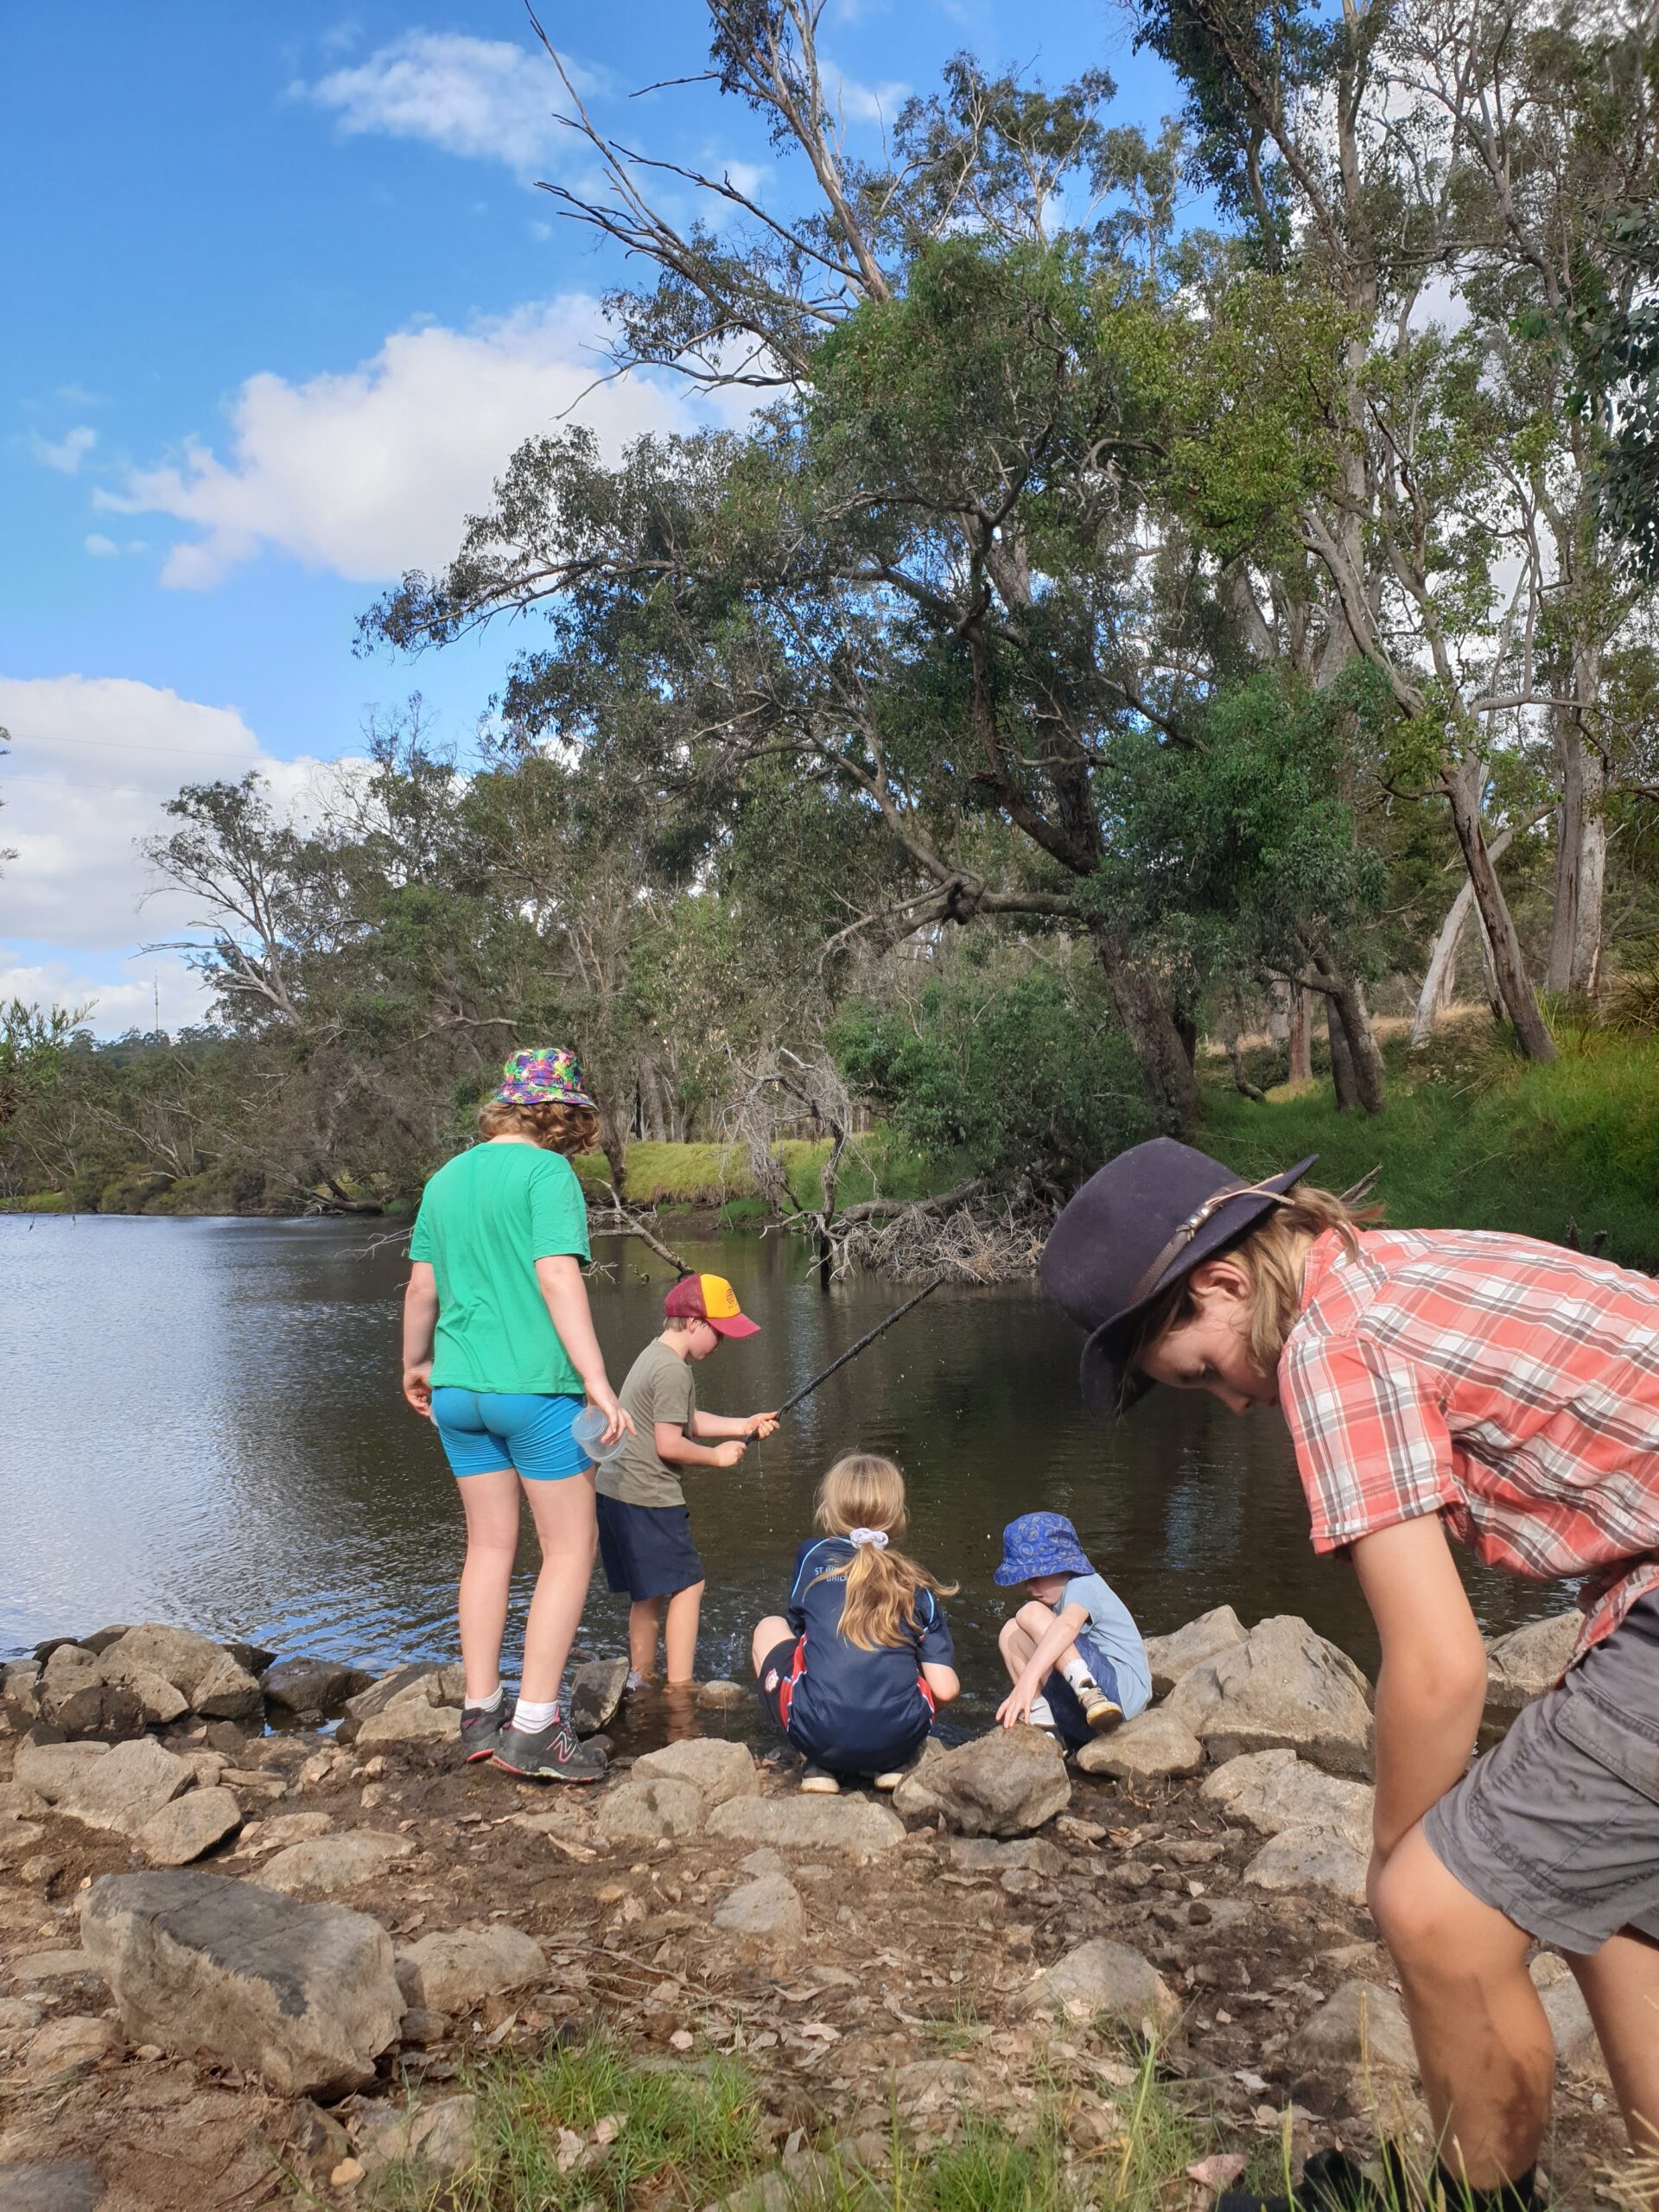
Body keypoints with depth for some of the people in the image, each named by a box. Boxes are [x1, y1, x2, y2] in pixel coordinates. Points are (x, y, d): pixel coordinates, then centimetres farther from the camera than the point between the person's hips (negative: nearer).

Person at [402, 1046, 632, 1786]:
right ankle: (534, 1727, 2)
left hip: (457, 1390, 7)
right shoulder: (547, 1172, -9)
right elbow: (558, 1279, -19)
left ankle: (480, 1716, 20)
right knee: (569, 1550, 3)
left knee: (488, 1547, 15)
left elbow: (421, 1289, 15)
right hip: (534, 1385, -7)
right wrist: (597, 1381, -20)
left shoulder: (446, 1179, 11)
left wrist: (415, 1363, 30)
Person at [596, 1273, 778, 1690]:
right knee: (687, 1585, -1)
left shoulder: (654, 1355, 15)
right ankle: (680, 1686, 3)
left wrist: (742, 1425, 14)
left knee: (648, 1591, 18)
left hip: (615, 1491, 10)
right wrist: (718, 1456, -5)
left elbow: (686, 1422, 21)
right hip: (647, 1497, -10)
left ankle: (640, 1678, 25)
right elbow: (669, 1445, -19)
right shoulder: (674, 1370, -17)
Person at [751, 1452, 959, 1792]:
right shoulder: (917, 1585, 12)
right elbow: (945, 1690, 7)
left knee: (769, 1628, 25)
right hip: (901, 1740, 2)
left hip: (819, 1735, -2)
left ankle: (822, 1766, 11)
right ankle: (891, 1765, 12)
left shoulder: (813, 1556, 10)